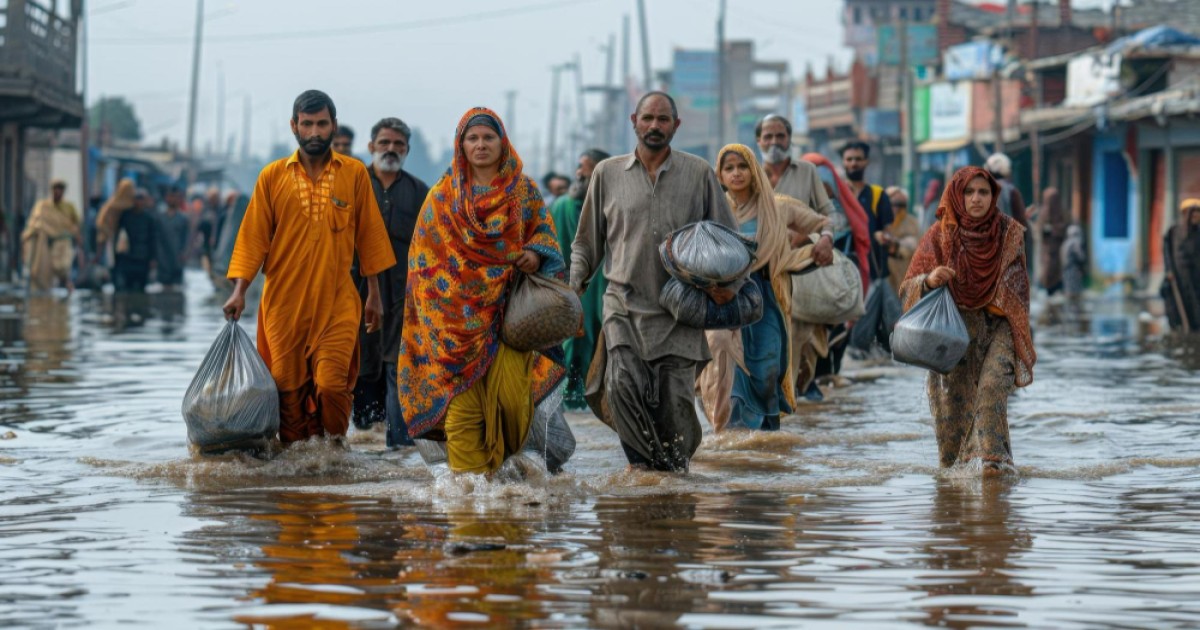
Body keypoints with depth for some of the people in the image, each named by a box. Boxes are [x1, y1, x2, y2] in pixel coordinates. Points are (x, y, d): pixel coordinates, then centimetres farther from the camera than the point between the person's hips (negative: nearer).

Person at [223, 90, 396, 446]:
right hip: (283, 300, 1)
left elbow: (368, 235, 10)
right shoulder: (272, 176, 4)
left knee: (332, 383, -11)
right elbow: (254, 236, 3)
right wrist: (239, 291, -5)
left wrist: (374, 295, 10)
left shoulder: (354, 174, 5)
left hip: (337, 302, -1)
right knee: (288, 386, 3)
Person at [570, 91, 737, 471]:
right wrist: (573, 286, 6)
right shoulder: (608, 173, 10)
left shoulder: (698, 174, 7)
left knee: (676, 395, -5)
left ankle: (676, 464, 16)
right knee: (622, 383, -19)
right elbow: (587, 241, 17)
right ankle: (644, 460, -4)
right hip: (625, 303, 0)